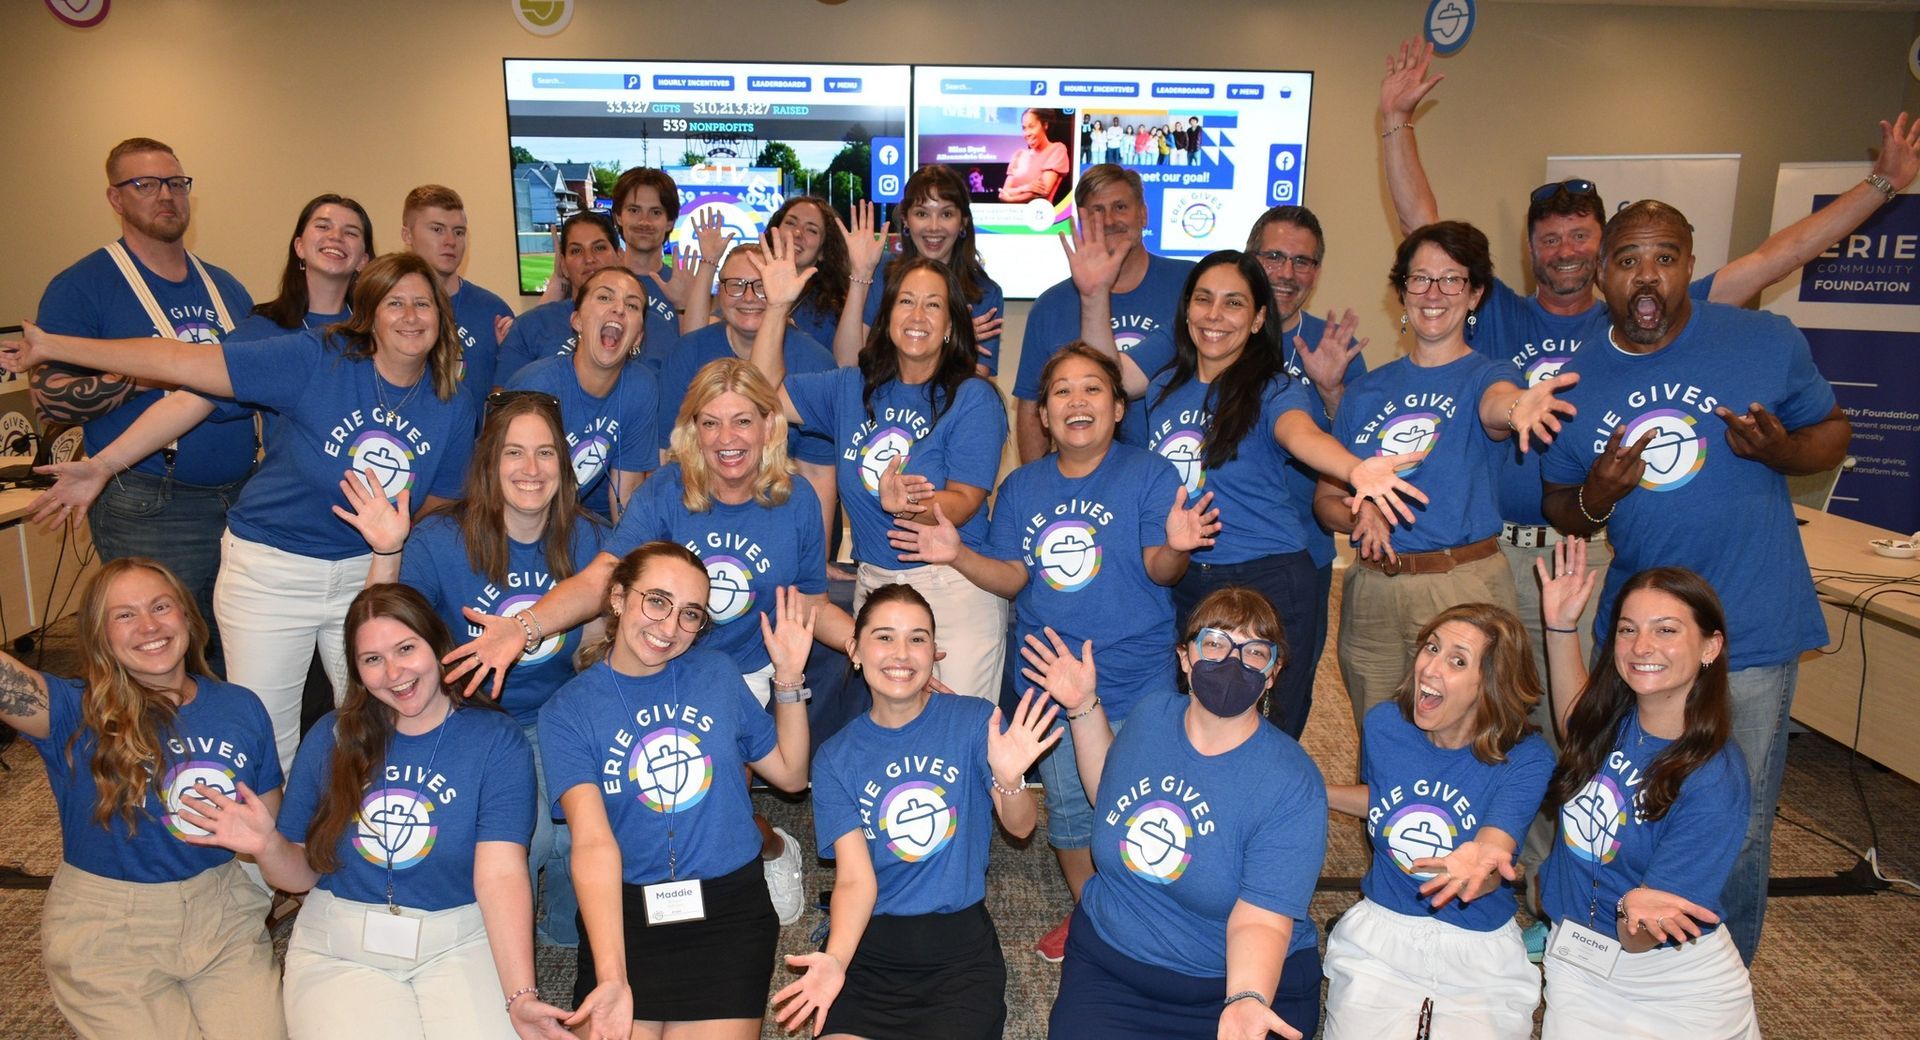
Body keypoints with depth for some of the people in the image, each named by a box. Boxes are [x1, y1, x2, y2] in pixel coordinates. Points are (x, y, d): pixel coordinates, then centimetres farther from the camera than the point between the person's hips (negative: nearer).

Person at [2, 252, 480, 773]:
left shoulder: (453, 404, -4)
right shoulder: (315, 357, -16)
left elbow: (439, 503, 7)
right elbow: (181, 363, -16)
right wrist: (50, 347, -15)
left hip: (369, 573, 3)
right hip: (270, 568, -3)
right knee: (266, 742, 6)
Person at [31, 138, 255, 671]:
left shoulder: (225, 287, 14)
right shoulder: (81, 286, -3)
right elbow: (50, 398, -9)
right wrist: (144, 375, -20)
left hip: (244, 500, 5)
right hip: (150, 512, -5)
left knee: (237, 666, 13)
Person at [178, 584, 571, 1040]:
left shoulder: (496, 740, -7)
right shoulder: (332, 737, 3)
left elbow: (501, 876, -17)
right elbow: (301, 874, 9)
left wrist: (520, 996, -29)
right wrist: (269, 847, -15)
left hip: (459, 941, -2)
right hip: (339, 946, 3)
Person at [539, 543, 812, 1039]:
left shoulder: (717, 673, 4)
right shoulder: (567, 713, -4)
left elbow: (790, 774, 11)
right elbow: (593, 841, -18)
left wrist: (789, 676, 0)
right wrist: (611, 977, -28)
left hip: (729, 910, 1)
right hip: (627, 912, -1)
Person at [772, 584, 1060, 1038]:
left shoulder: (974, 720, -3)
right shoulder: (835, 758, 0)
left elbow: (1020, 826, -7)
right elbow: (855, 878, -6)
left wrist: (1008, 780, -30)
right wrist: (834, 959, -24)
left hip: (960, 942, 0)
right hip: (869, 941, 1)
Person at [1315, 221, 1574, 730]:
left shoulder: (1483, 375, -1)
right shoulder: (1366, 390, 9)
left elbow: (1496, 402, -27)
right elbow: (1326, 497, 10)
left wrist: (1518, 409, -50)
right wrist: (1357, 516, -13)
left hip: (1463, 589, -3)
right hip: (1371, 590, 3)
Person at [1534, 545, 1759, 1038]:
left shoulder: (1713, 783, -24)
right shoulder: (1612, 716, -9)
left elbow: (1638, 940, -23)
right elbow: (1574, 718, 18)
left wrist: (1638, 912, -46)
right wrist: (1560, 626, 4)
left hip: (1676, 980, -4)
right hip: (1576, 960, 4)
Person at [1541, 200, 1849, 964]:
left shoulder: (1768, 342, -7)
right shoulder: (1574, 382, -1)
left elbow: (1834, 431, 5)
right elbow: (1560, 515, 7)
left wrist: (1779, 447, -18)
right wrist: (1596, 498, -17)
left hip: (1751, 635, -2)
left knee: (1737, 832, 8)